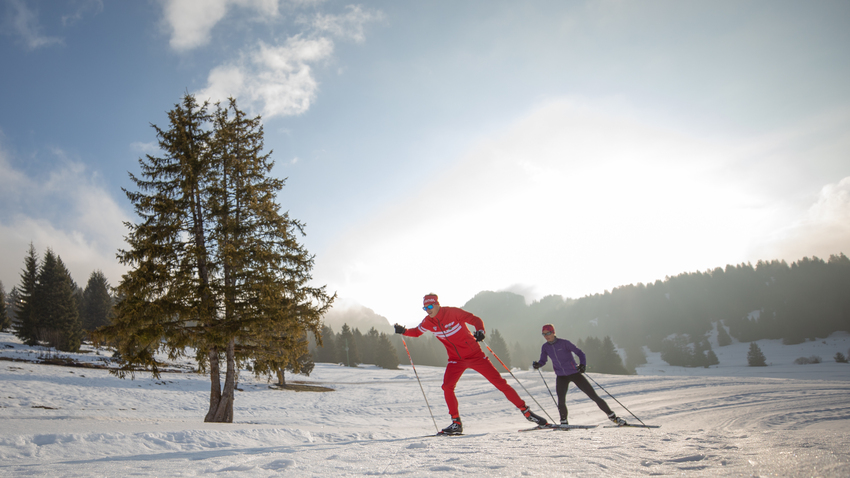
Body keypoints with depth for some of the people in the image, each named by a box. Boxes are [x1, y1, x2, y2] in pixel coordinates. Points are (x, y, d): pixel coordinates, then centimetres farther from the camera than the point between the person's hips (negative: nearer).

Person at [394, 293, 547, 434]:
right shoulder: (428, 322, -3)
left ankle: (526, 411, 7)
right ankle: (456, 424, -5)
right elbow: (417, 332, 14)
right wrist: (403, 331, -6)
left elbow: (476, 320, -17)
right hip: (456, 360, 4)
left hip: (474, 354, -4)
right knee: (447, 386, -19)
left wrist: (480, 331, -38)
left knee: (499, 382, -5)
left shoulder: (453, 312, -17)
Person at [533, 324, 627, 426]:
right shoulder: (545, 347, -1)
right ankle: (564, 421, 10)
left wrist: (583, 364, -27)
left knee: (593, 395, -3)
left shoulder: (564, 343, -13)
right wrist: (537, 364, -12)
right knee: (561, 400, -15)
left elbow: (579, 352, -10)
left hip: (574, 373, -3)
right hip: (561, 376, 3)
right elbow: (543, 361, 10)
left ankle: (612, 416, 9)